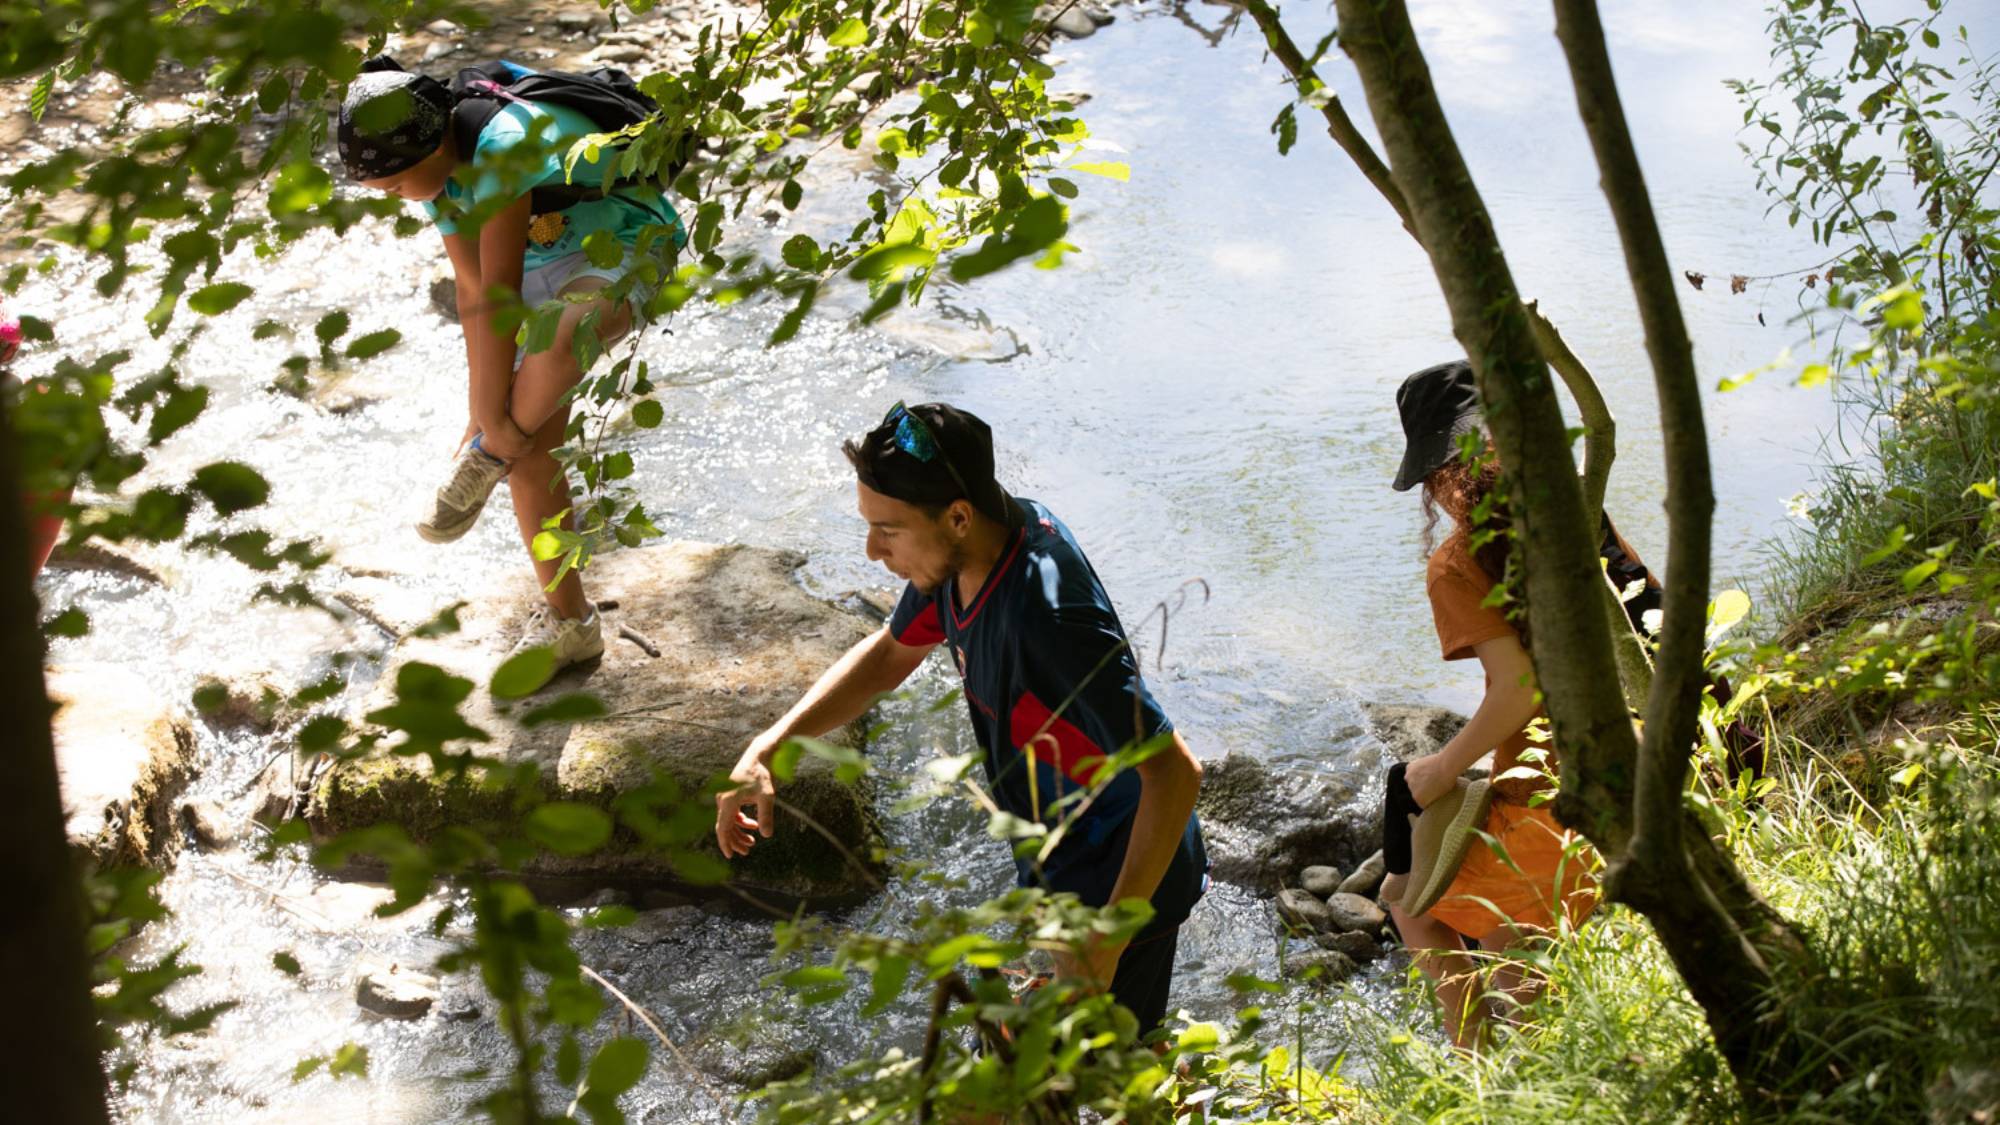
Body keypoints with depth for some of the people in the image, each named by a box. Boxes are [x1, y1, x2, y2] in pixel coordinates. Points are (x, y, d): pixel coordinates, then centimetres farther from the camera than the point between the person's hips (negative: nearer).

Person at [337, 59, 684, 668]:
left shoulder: (502, 148, -33)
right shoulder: (440, 167, -6)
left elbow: (500, 292, -31)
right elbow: (471, 287, -2)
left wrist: (495, 419, -26)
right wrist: (485, 407, -8)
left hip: (622, 252, -9)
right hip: (543, 268, 9)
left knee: (557, 338, -42)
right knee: (530, 451, 2)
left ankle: (487, 459, -16)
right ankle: (569, 624, 15)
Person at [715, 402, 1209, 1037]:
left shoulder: (1049, 620, -37)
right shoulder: (966, 555, -9)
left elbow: (1175, 774, -35)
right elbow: (888, 655, 11)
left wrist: (1106, 943, -34)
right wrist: (766, 750, 0)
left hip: (1119, 891, -9)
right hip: (1058, 878, 9)